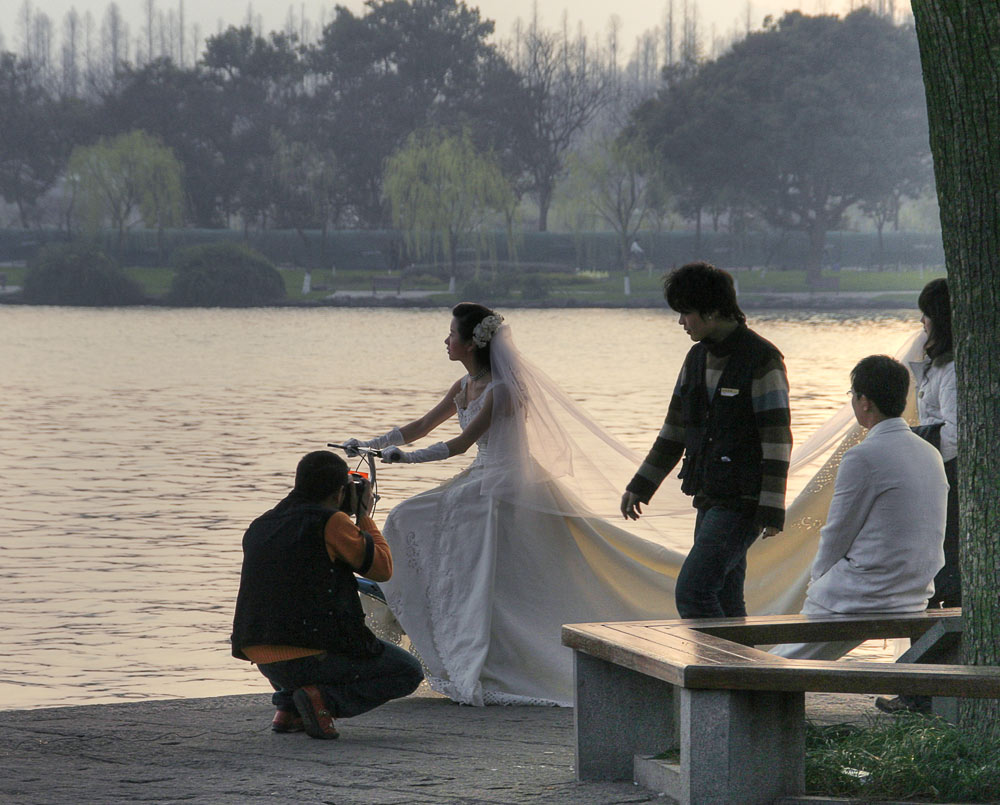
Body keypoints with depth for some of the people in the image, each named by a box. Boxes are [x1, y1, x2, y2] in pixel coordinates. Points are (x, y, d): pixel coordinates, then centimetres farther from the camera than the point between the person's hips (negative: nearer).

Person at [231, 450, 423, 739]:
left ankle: (288, 706, 17)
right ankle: (325, 698, -8)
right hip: (312, 657, -7)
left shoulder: (259, 527, 10)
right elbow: (382, 568, -1)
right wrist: (364, 516, 12)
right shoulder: (331, 523, -10)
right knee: (409, 672, 13)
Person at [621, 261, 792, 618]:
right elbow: (675, 429, 21)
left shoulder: (761, 360, -12)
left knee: (692, 590, -16)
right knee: (724, 603, 7)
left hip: (742, 503, -8)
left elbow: (777, 440, -14)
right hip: (710, 500, 8)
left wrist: (772, 511, -18)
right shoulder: (698, 358, 12)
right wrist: (640, 486, 20)